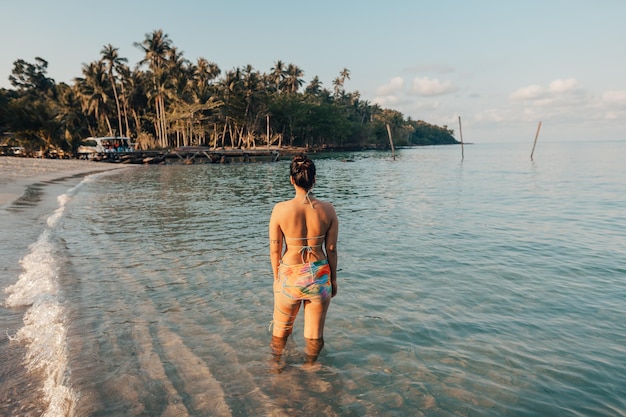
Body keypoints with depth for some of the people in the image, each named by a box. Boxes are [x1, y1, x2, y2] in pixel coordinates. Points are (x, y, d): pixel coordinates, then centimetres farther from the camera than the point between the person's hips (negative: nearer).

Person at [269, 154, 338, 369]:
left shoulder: (280, 209, -14)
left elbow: (275, 249, -6)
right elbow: (331, 250, -4)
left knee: (281, 327, 24)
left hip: (290, 276, -1)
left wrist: (277, 277, 10)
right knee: (315, 331, 19)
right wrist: (333, 279, 10)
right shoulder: (327, 209, -10)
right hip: (319, 276, 1)